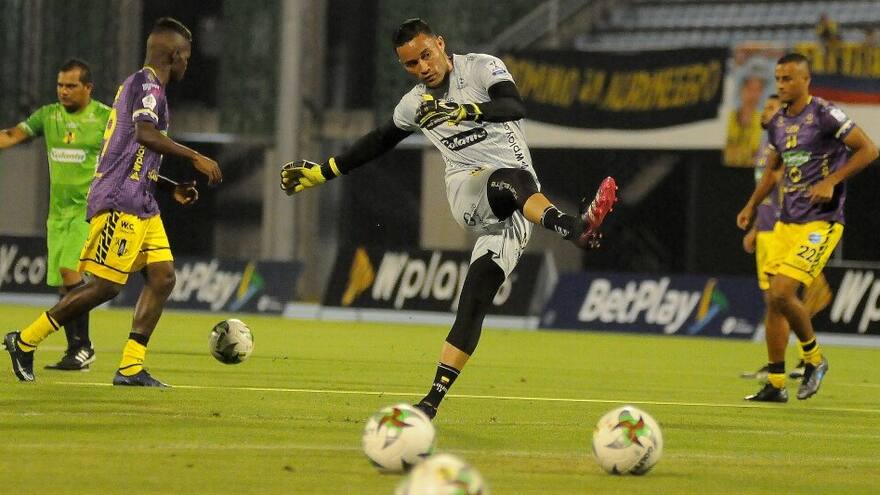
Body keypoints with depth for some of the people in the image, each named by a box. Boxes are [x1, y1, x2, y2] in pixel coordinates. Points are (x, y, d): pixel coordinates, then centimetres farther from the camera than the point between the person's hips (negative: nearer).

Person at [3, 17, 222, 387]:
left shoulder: (136, 85, 22)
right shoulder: (147, 84, -9)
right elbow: (145, 134, -29)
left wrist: (172, 187, 28)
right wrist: (195, 158, -25)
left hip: (140, 204, 10)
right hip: (120, 202, -10)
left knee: (163, 276, 1)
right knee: (106, 285, -10)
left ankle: (131, 367, -2)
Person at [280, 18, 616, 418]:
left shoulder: (482, 68, 2)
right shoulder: (415, 104, 16)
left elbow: (514, 107, -17)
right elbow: (378, 142, 34)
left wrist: (466, 111, -35)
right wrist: (322, 172, 39)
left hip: (515, 209, 0)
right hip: (466, 194, 0)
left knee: (475, 299, -13)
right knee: (510, 182, -36)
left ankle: (435, 397, -17)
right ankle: (570, 226, -69)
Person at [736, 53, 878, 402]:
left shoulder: (825, 115, -11)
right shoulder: (778, 123, 12)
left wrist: (831, 181, -19)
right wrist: (751, 207, 15)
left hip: (820, 223, -8)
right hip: (786, 222, 8)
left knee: (782, 292, -18)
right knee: (773, 299, 3)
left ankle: (814, 359, 6)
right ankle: (776, 383, 11)